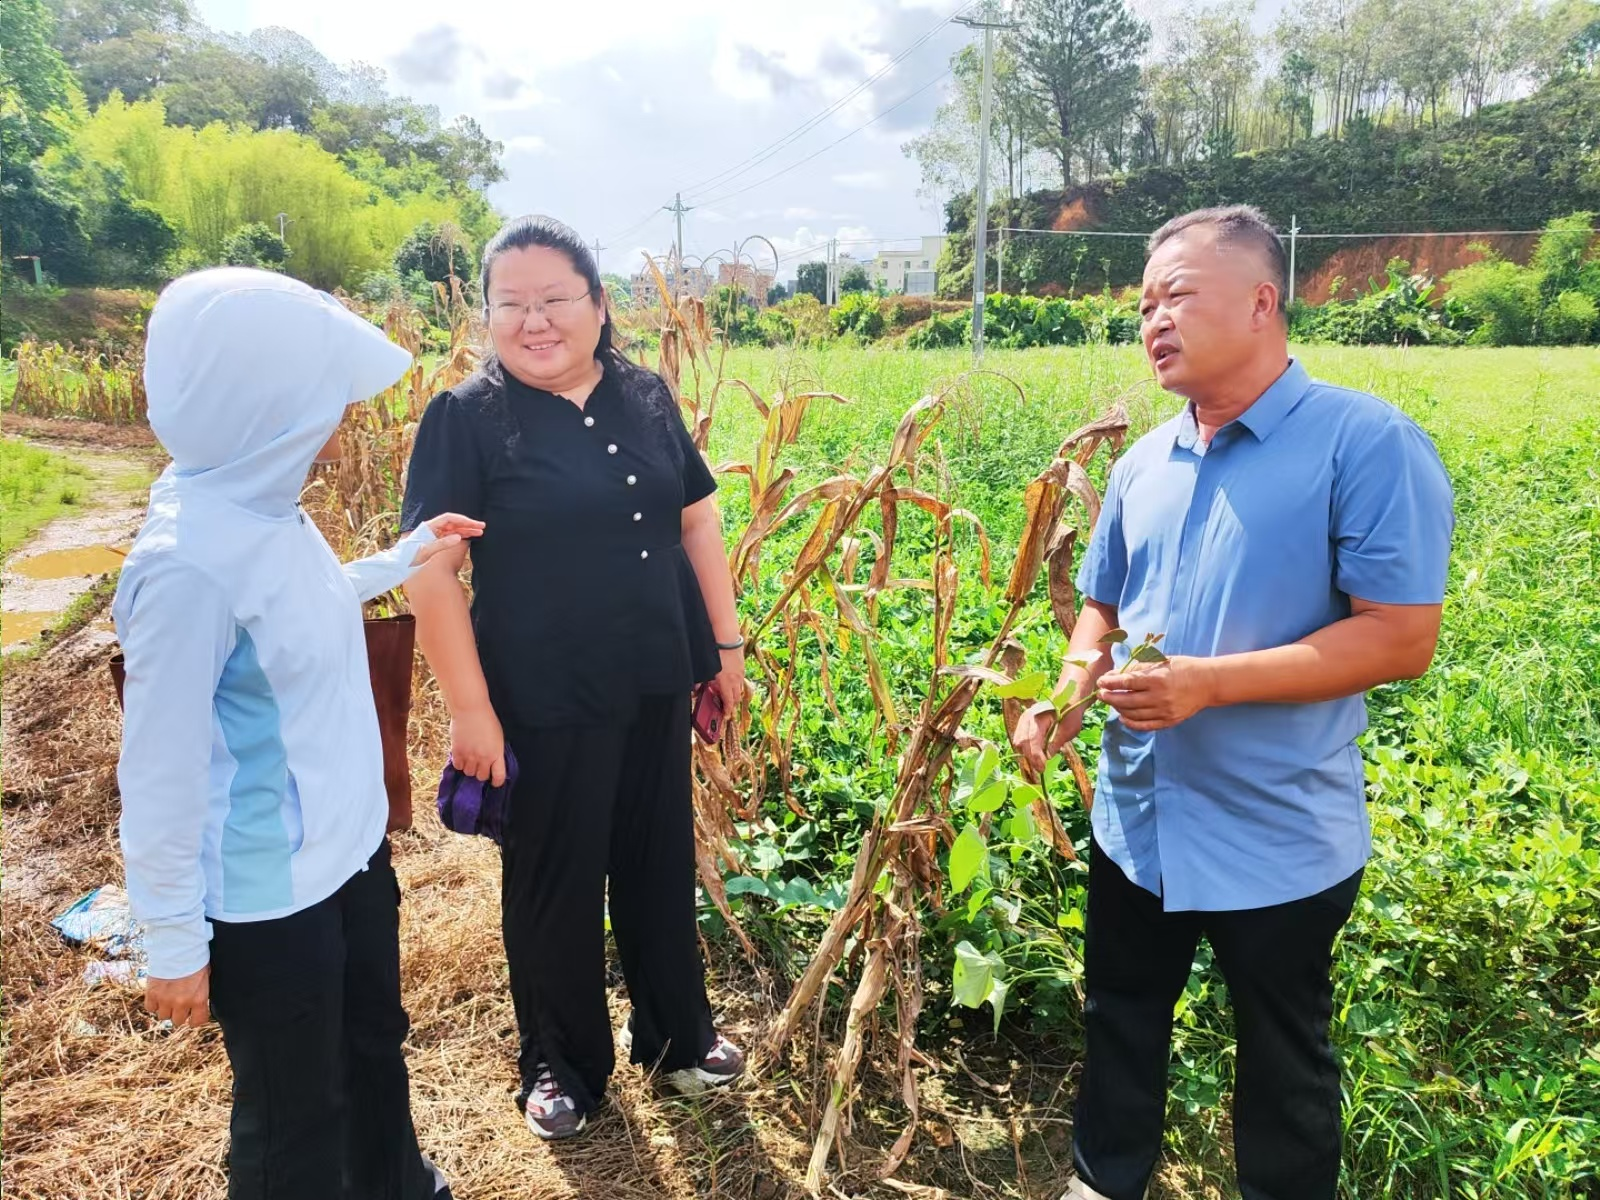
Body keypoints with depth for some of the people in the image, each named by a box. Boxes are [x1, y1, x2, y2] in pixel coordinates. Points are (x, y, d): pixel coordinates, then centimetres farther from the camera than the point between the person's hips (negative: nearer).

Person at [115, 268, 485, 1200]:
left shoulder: (268, 513, -2)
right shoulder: (189, 562, -28)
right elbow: (160, 771, -22)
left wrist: (404, 559, 18)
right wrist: (174, 943, -15)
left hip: (351, 848, 9)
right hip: (267, 899, -9)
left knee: (375, 1045, 29)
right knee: (295, 1116, 15)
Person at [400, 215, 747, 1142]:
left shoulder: (646, 397, 3)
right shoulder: (467, 418, -11)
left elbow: (698, 521, 10)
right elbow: (432, 572, -13)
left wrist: (728, 643, 9)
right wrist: (471, 710, -16)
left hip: (658, 686, 5)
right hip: (544, 705, -4)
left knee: (663, 863, 18)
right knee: (555, 884, 12)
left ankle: (677, 1033, 40)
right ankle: (561, 1064, 34)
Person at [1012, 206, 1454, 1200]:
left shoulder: (1368, 443, -16)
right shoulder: (1144, 464, 4)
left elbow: (1403, 638, -20)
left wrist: (1206, 683, -27)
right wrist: (1068, 691, -6)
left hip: (1279, 841, -6)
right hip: (1136, 822, 6)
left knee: (1284, 1064, 17)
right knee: (1120, 1023, 24)